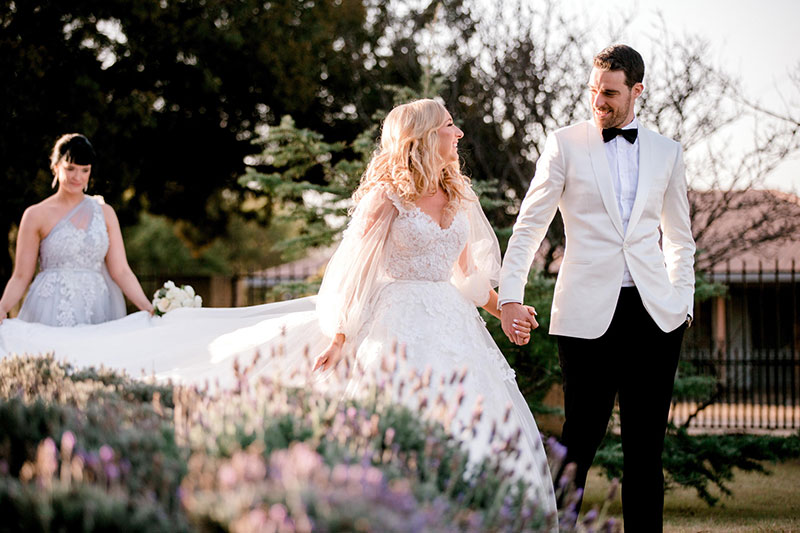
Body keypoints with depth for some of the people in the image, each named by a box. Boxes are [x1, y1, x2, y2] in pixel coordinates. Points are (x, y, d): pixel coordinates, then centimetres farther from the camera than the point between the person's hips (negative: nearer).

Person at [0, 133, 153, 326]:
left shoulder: (104, 212, 10)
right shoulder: (36, 215, 3)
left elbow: (120, 271, 5)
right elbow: (21, 276, 2)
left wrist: (149, 308, -8)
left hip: (98, 309, 2)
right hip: (52, 314, -2)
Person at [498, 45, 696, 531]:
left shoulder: (666, 152, 13)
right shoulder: (565, 145, 5)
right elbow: (529, 225, 2)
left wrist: (683, 302, 11)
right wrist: (510, 294, -9)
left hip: (654, 311, 3)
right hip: (589, 313, -3)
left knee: (647, 442, 5)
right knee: (582, 436, -3)